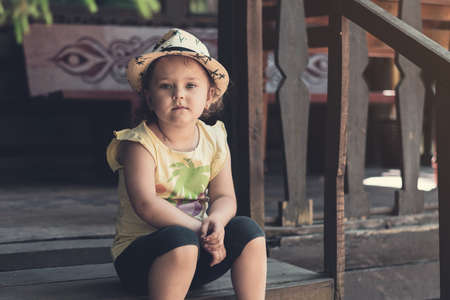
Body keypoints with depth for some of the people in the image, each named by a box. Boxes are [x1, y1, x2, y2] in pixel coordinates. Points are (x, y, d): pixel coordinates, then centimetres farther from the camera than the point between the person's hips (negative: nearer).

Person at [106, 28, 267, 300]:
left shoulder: (214, 140, 3)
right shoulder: (140, 145, -14)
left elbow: (224, 197, 0)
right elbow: (147, 206, -24)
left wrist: (216, 220, -24)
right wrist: (198, 229, -28)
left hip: (197, 257, 6)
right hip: (138, 255, -5)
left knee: (247, 230, -15)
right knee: (180, 240, -36)